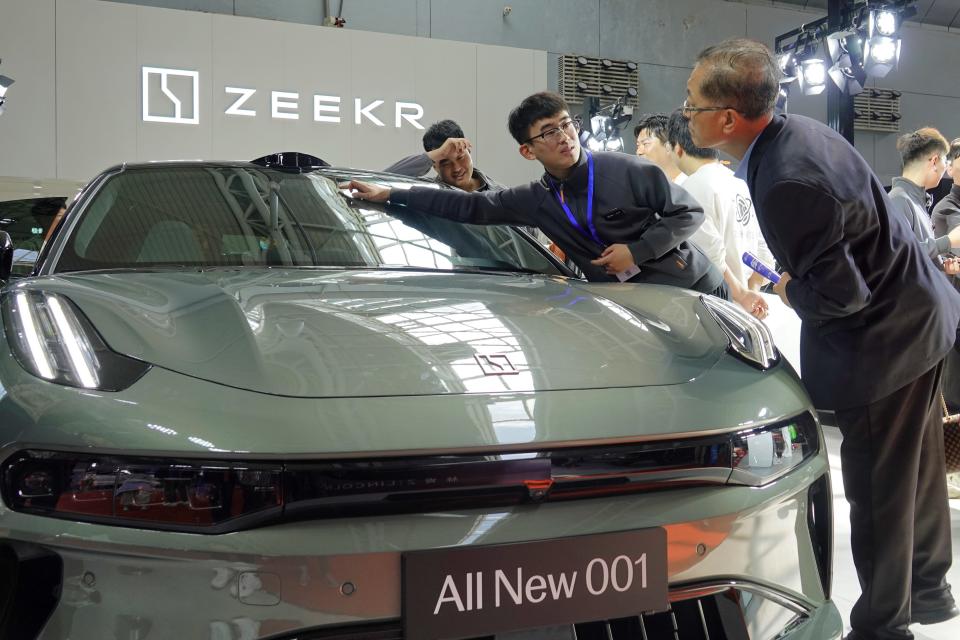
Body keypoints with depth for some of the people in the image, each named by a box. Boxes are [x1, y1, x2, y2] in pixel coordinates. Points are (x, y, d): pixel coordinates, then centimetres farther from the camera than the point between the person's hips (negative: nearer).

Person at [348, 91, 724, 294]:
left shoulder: (627, 171, -12)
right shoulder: (536, 200, 0)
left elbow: (689, 213, -7)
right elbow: (472, 206, 1)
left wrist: (637, 250, -19)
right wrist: (391, 195, -1)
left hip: (693, 290, -3)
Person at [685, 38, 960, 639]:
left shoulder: (786, 184, -31)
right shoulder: (797, 131, -1)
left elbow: (842, 293, -27)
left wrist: (791, 292, -8)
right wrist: (798, 280, 10)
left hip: (883, 341, -10)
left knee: (877, 491, 5)